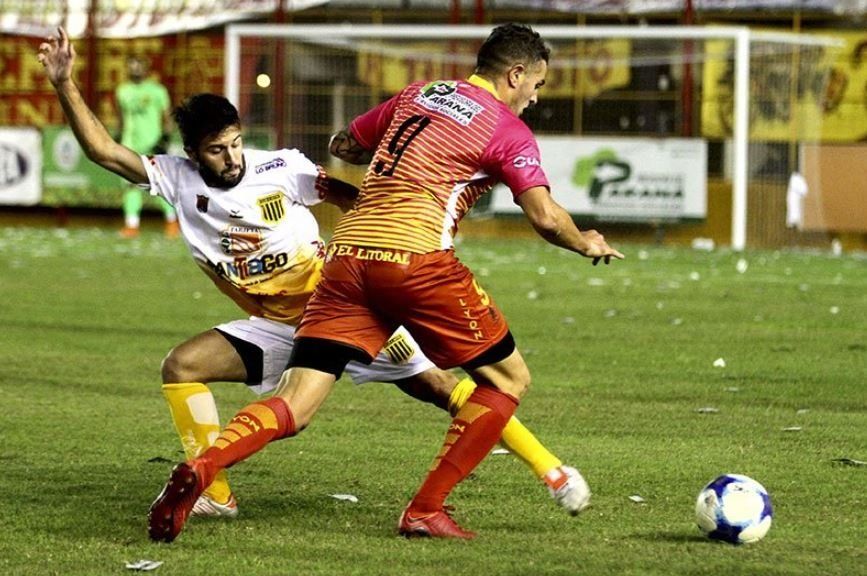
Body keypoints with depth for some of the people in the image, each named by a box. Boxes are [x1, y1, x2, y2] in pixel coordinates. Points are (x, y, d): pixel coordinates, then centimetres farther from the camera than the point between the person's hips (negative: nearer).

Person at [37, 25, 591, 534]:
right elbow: (104, 149, -9)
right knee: (182, 366, -15)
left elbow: (356, 198, -9)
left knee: (438, 386, -9)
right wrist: (65, 84, -19)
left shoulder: (283, 168, -15)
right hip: (274, 326, 3)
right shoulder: (179, 179, -7)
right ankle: (214, 494, -5)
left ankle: (551, 469, -2)